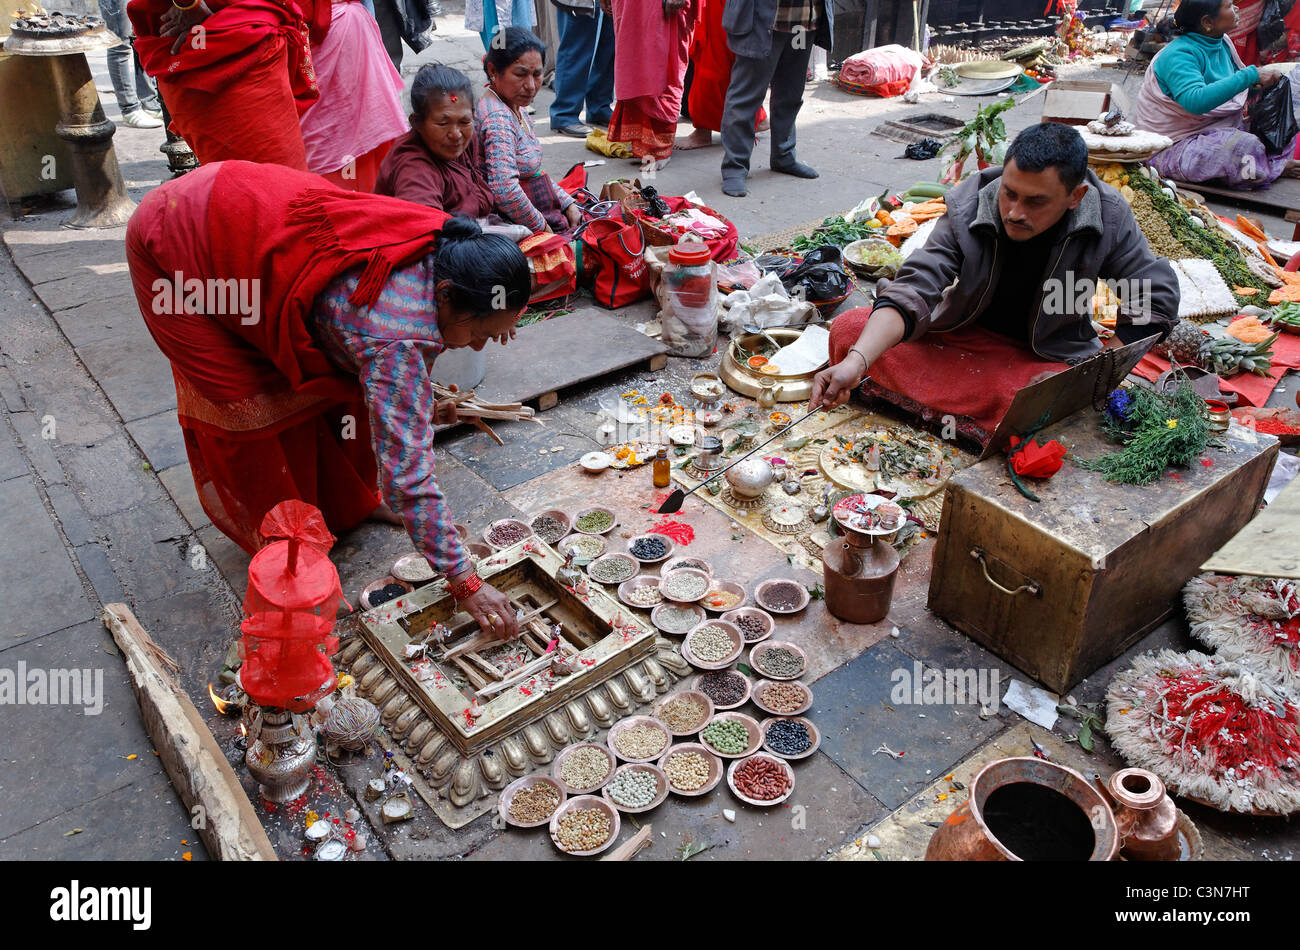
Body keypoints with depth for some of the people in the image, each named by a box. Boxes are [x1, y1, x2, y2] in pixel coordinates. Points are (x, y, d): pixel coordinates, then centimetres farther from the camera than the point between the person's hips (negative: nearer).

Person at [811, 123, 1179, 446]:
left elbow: (1157, 299, -10)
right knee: (847, 329, -19)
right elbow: (914, 289, -27)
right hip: (963, 333, 1)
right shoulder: (968, 208, -19)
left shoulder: (1107, 217, -17)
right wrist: (856, 362, -43)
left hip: (1046, 358, 0)